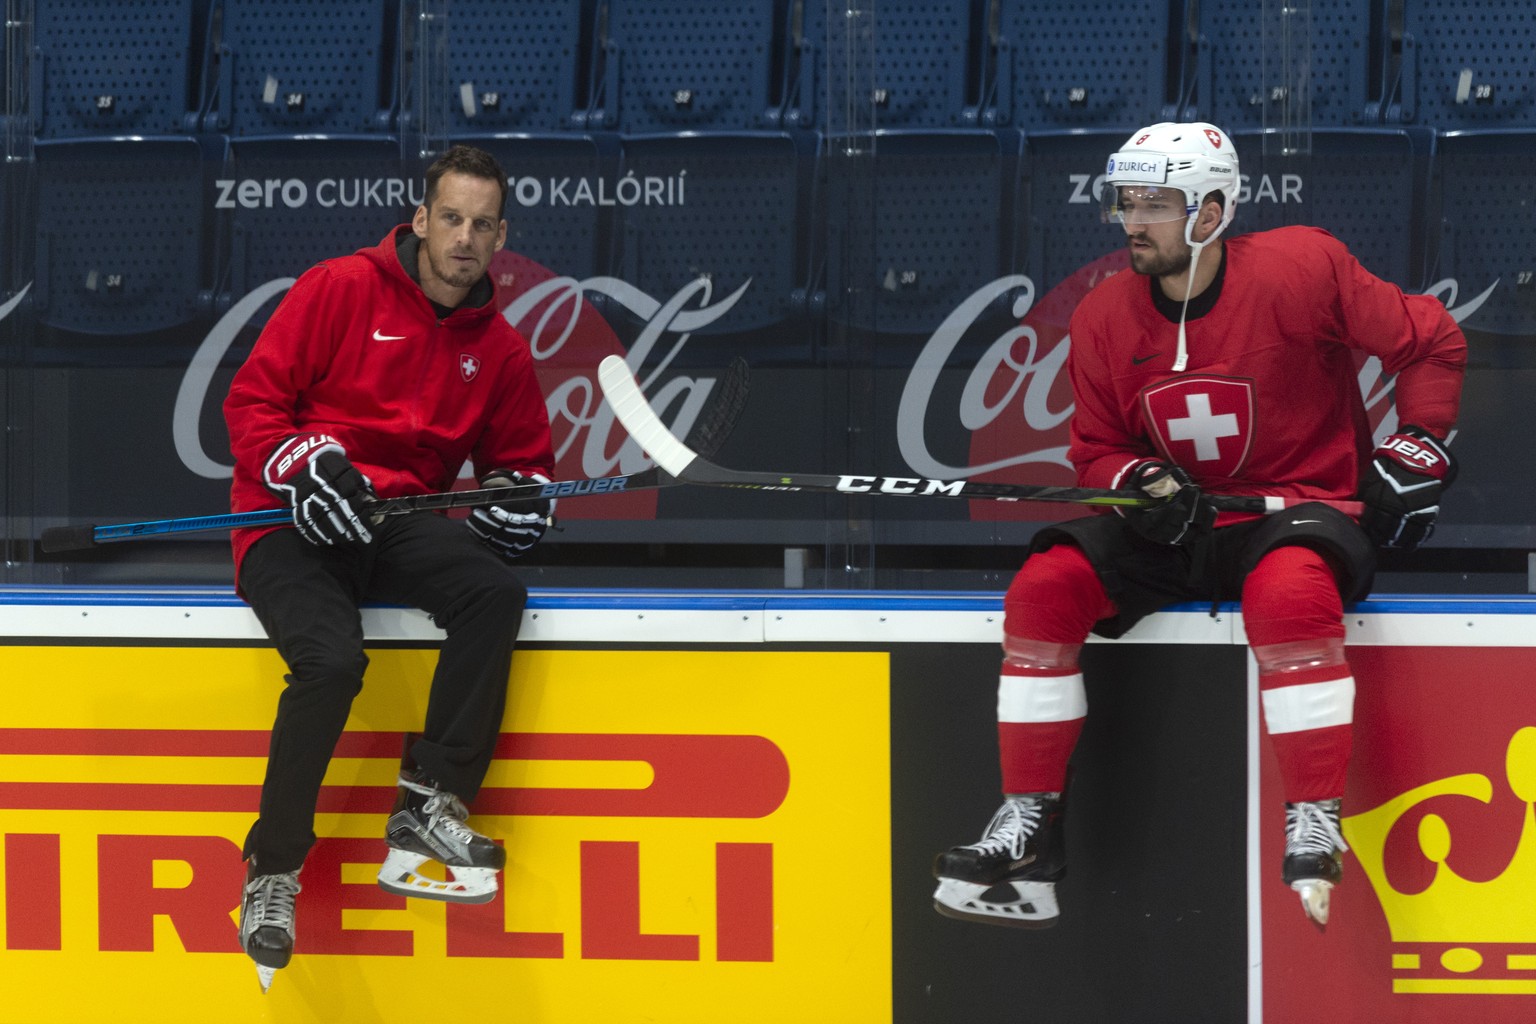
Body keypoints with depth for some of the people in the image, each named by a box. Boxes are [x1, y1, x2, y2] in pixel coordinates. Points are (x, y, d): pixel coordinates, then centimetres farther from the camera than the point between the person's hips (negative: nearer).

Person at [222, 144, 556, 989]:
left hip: (399, 527, 5)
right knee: (332, 657, -32)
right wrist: (301, 467, -20)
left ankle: (426, 809, -24)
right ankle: (273, 873, -18)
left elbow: (521, 455, 23)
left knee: (495, 590, -27)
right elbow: (253, 398, -3)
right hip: (290, 523, -4)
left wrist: (519, 494, -1)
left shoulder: (499, 349, 12)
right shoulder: (342, 289, -2)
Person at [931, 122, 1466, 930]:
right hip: (1173, 528, 5)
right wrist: (1139, 483, -11)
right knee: (1047, 584, -19)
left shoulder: (1300, 271, -12)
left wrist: (1416, 450, -9)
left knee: (1288, 590, -40)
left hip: (1302, 507, -5)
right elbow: (1096, 451, 11)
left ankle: (1315, 834, -35)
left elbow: (1430, 343, -3)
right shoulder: (1104, 319, 1)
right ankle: (1028, 827, -14)